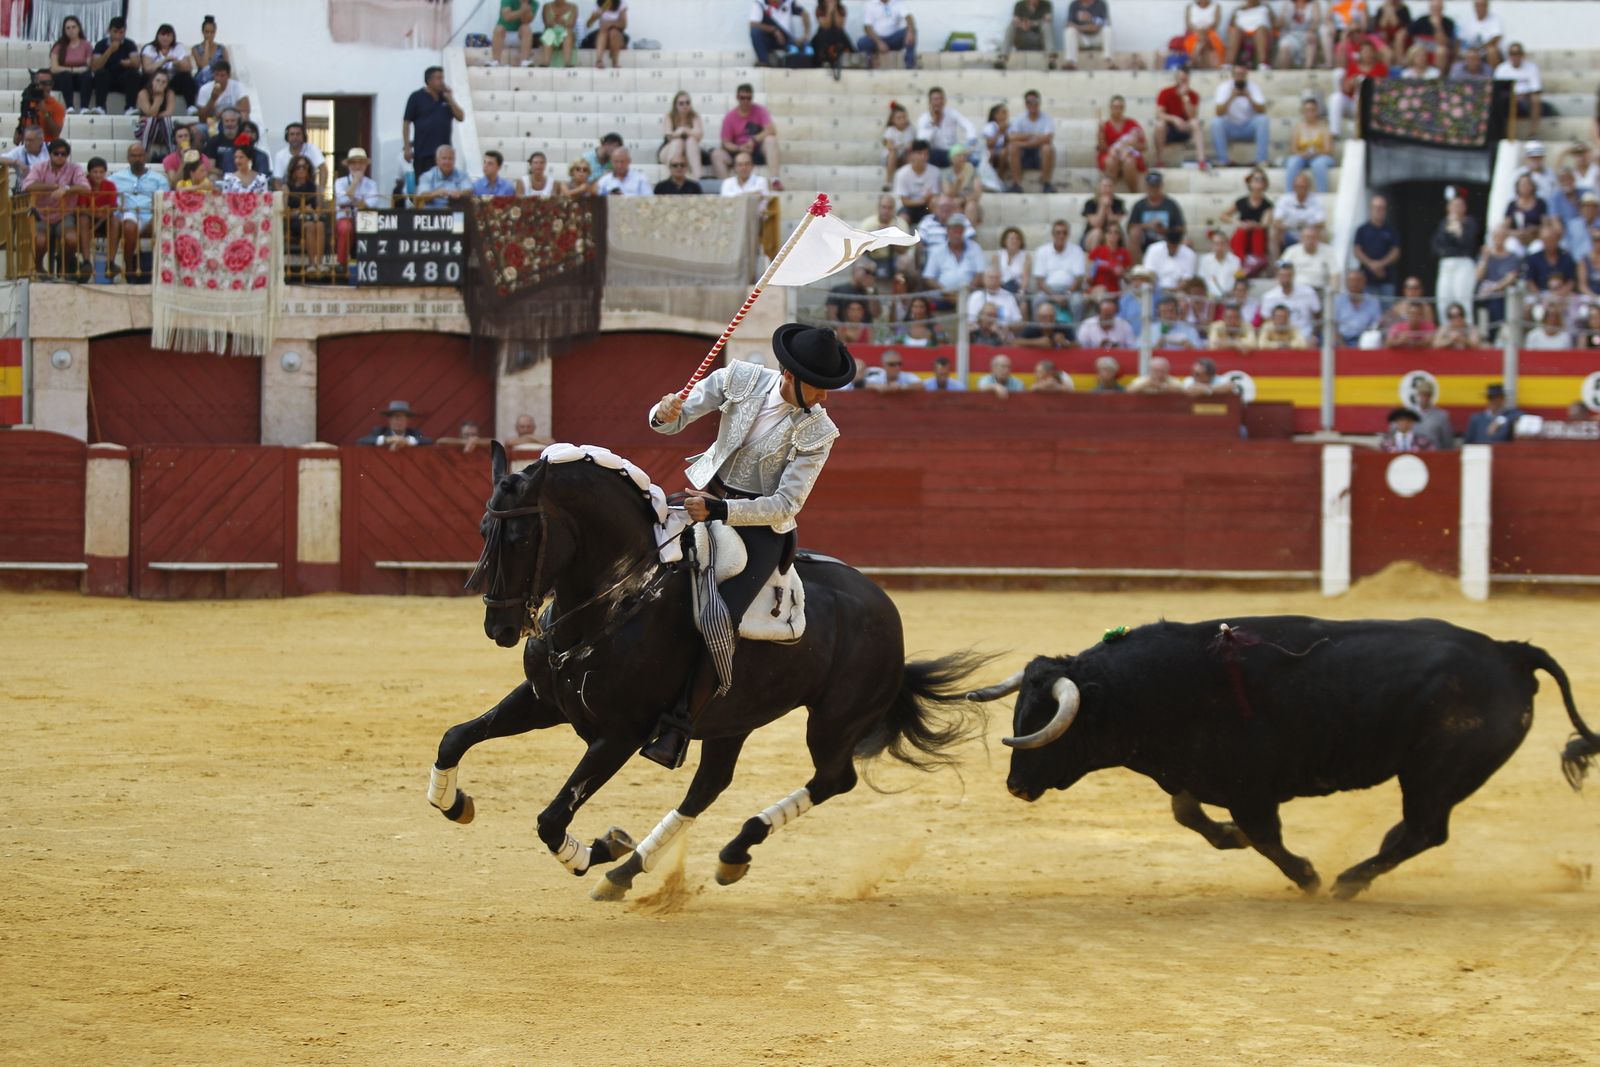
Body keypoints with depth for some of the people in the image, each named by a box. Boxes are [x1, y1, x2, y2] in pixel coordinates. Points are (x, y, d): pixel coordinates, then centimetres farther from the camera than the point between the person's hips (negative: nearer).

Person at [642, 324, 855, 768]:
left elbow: (785, 505, -16)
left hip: (761, 524, -4)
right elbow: (678, 417, 0)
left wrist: (719, 510, -26)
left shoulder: (817, 433, -13)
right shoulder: (740, 379, -6)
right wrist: (665, 415, -26)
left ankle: (679, 727, -16)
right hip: (705, 496, 4)